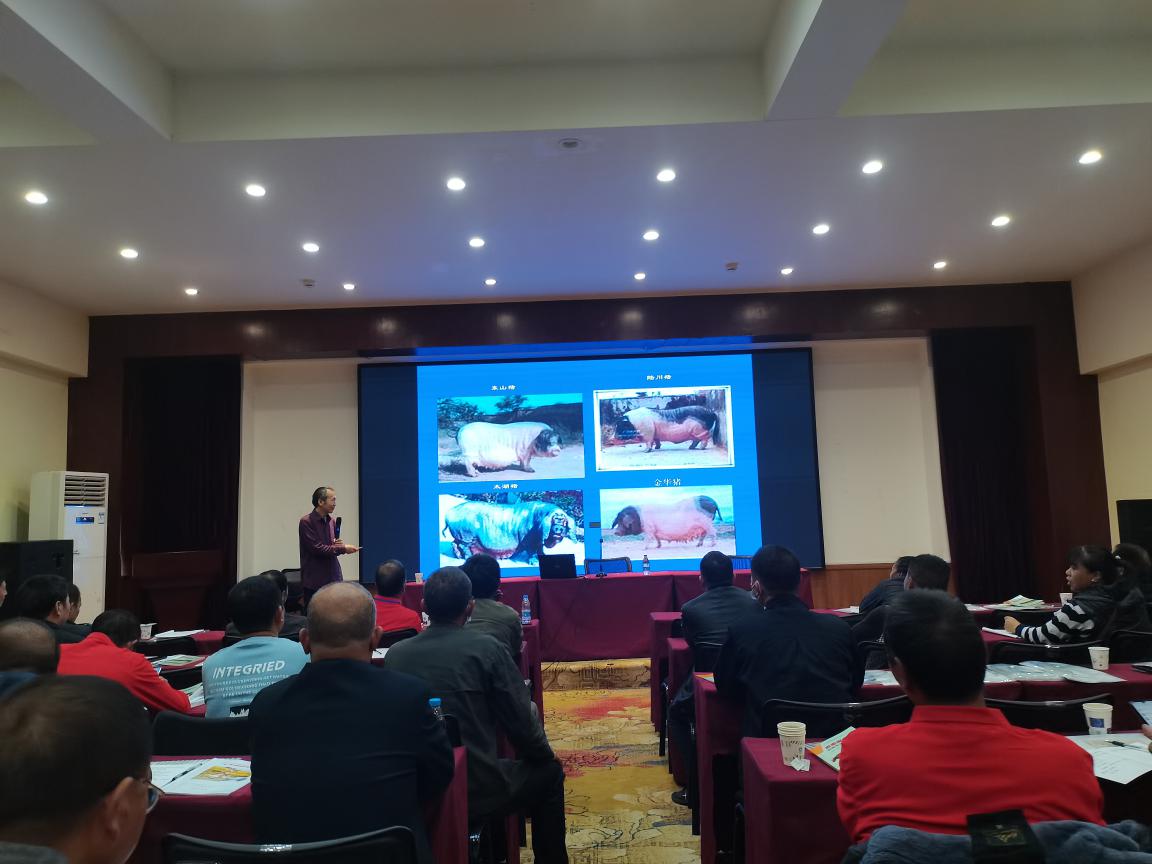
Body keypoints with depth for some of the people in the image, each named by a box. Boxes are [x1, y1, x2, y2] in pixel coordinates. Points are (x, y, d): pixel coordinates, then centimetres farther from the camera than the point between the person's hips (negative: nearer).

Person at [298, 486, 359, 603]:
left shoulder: (331, 521, 11)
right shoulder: (306, 522, -9)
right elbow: (316, 548, -16)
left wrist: (338, 543, -2)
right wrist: (343, 549, -16)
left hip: (333, 578, 6)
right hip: (314, 580, -6)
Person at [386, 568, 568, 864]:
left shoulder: (395, 653, -4)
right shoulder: (487, 648, -13)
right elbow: (521, 723, -8)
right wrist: (544, 755, 12)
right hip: (478, 790, -4)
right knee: (549, 772, 22)